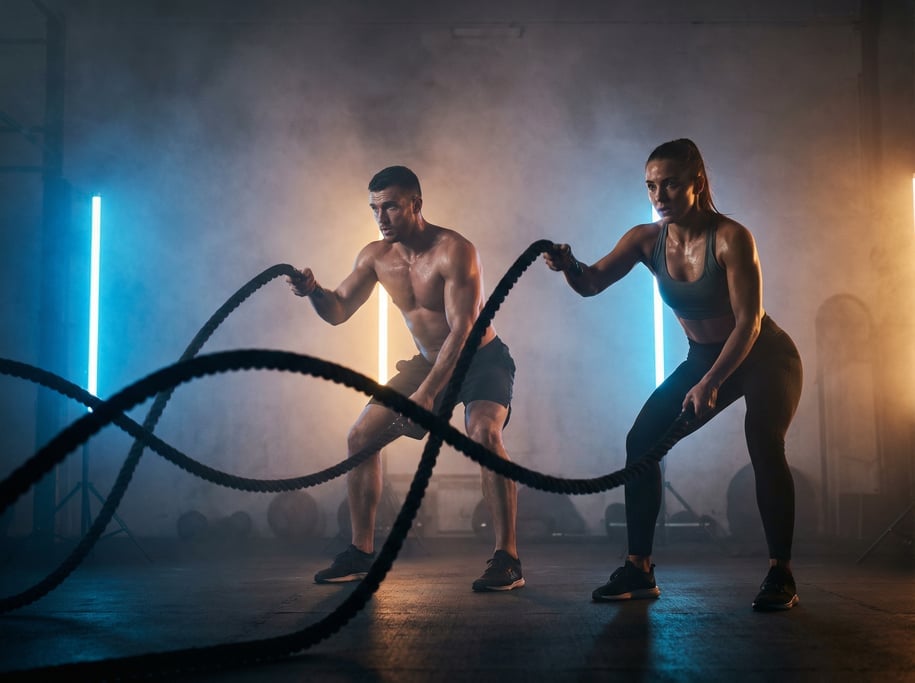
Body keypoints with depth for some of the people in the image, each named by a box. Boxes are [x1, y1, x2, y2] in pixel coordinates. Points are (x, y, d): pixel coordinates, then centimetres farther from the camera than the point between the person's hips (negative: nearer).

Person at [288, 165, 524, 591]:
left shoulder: (454, 251, -25)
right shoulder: (376, 257, -4)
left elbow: (463, 330, -30)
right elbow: (337, 312, 3)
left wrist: (426, 393, -36)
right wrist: (313, 291, -20)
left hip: (482, 358, -7)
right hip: (428, 361, 7)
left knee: (483, 434, -34)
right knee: (361, 436, -2)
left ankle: (507, 559, -25)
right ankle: (361, 552, 10)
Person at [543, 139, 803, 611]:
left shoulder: (730, 238, -24)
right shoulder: (646, 240, -10)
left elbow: (749, 321, -26)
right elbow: (592, 283, -19)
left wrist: (711, 383, -35)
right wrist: (568, 265, -42)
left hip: (764, 355, -5)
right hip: (704, 358, 5)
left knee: (763, 446, -27)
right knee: (641, 440, -9)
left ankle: (781, 575, -13)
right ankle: (639, 569, -2)